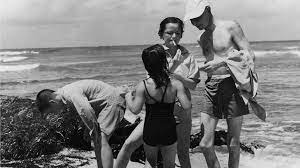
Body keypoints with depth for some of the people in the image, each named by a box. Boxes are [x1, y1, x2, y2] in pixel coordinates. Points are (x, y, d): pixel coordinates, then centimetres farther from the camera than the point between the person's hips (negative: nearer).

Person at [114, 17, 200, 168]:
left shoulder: (187, 56, 1)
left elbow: (192, 85, -2)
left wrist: (176, 75, -19)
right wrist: (173, 63, -16)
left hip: (180, 111, 0)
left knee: (183, 154, 10)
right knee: (129, 144, -8)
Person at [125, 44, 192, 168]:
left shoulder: (143, 86, -16)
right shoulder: (176, 84, -13)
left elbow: (135, 110, -16)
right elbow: (187, 106, -16)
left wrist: (128, 98, 3)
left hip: (150, 131, -1)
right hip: (169, 130, 1)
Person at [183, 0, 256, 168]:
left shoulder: (230, 27, -2)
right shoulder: (202, 38, 15)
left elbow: (250, 55, -7)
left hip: (232, 85, -5)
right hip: (211, 88, 5)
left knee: (233, 144, 3)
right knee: (205, 145, -1)